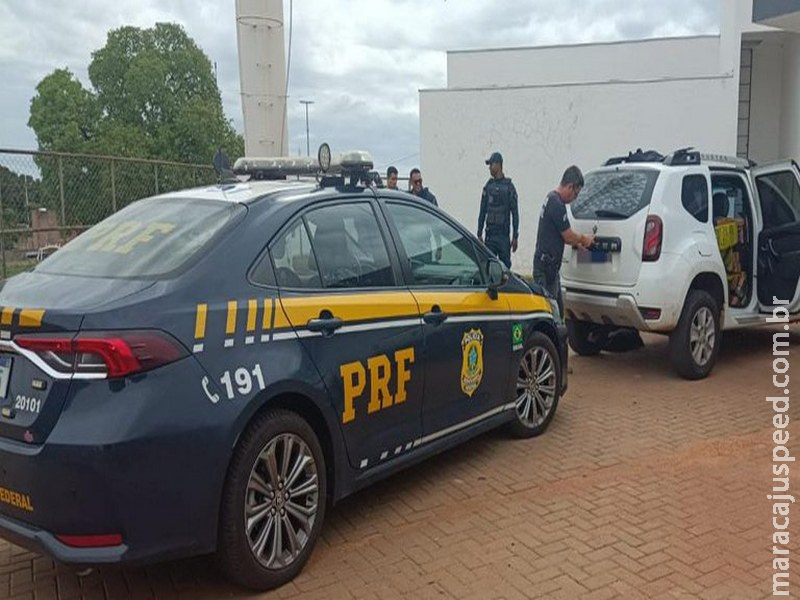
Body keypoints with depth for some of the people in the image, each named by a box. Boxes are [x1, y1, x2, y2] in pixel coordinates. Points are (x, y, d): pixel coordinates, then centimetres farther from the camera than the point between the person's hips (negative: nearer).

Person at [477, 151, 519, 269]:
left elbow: (515, 213, -2)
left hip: (503, 235, -3)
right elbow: (482, 212, 12)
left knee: (505, 265, -1)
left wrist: (515, 237, -6)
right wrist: (479, 234, 8)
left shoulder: (509, 187, -2)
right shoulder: (488, 186, 9)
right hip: (490, 234, 3)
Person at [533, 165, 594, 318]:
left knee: (558, 309, 16)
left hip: (549, 266, 10)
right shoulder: (557, 205, -19)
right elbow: (569, 237, -14)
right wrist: (584, 239, 4)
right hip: (547, 266, -10)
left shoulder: (551, 199, 14)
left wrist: (577, 242, 14)